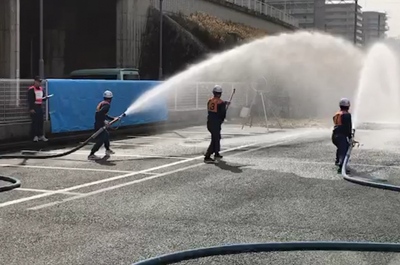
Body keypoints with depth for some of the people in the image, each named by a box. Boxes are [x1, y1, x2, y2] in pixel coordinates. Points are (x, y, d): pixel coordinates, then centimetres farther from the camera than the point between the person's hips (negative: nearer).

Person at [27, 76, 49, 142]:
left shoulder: (41, 89, 15)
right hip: (34, 107, -7)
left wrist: (45, 98, 0)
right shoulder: (31, 89, -8)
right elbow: (30, 99, -13)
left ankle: (41, 135, 14)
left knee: (41, 121, 8)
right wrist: (31, 109, -19)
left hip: (40, 107, 7)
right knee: (34, 122, -6)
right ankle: (34, 136, -1)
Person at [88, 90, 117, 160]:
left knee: (106, 135, 28)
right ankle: (91, 155, -19)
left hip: (100, 125, 10)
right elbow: (100, 113, -26)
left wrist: (113, 118, 32)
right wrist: (103, 121, -22)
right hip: (100, 125, -10)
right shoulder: (107, 105, -11)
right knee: (100, 140, -14)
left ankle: (107, 150, 46)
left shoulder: (101, 103, 18)